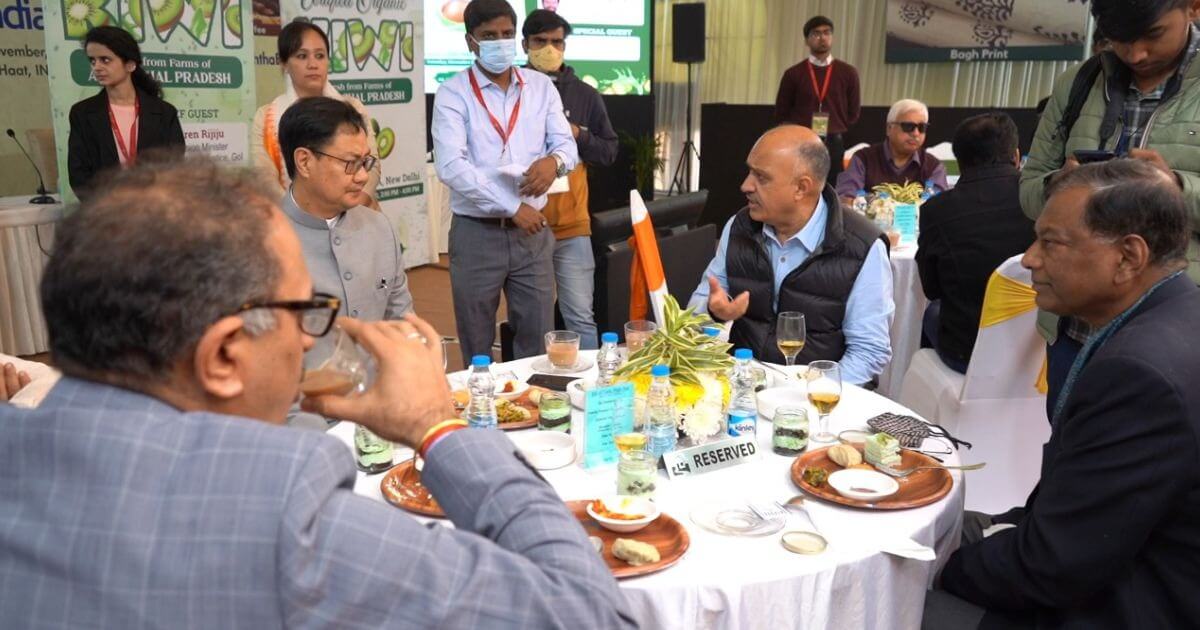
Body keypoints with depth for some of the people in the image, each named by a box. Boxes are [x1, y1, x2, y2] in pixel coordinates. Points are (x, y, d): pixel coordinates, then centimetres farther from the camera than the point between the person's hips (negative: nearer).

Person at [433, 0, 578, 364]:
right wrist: (512, 207, -17)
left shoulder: (541, 87, 8)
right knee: (477, 350, 9)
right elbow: (450, 167, -16)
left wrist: (554, 161, -21)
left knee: (538, 343, 9)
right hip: (476, 233, -3)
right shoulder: (453, 94, -5)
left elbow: (567, 144, 4)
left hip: (532, 231, 3)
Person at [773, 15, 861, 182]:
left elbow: (854, 112, 10)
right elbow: (781, 113, 7)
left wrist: (836, 133, 9)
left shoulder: (848, 72, 4)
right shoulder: (793, 74, 2)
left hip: (834, 144, 1)